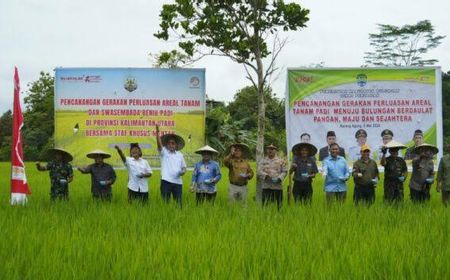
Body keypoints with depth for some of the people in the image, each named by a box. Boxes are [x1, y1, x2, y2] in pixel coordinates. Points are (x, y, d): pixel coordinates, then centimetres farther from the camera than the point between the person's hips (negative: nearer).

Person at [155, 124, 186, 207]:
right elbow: (159, 143, -12)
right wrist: (157, 132, -28)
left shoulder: (180, 155, 15)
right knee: (165, 202, -1)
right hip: (166, 181, -3)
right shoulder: (164, 152, 5)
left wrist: (183, 171, -4)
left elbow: (183, 167, 20)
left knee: (178, 203, 4)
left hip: (178, 182, 3)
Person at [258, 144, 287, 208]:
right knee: (265, 204, -5)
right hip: (266, 187, 0)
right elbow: (259, 171, 2)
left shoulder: (281, 161, 10)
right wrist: (266, 176, -16)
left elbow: (284, 171, 6)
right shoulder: (263, 161, 12)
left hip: (278, 186, 0)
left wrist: (279, 178, -12)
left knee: (279, 205, 2)